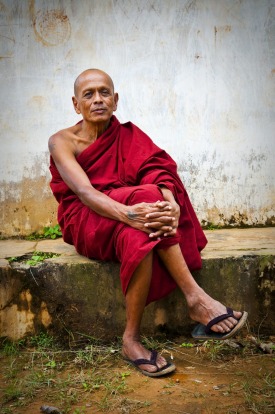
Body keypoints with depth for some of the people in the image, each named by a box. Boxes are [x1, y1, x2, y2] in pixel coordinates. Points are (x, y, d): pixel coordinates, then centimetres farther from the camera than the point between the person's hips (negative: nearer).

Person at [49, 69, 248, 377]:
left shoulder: (128, 134, 8)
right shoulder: (62, 142, -4)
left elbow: (157, 171, -11)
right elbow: (84, 191, -22)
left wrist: (171, 203, -35)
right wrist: (126, 213, -42)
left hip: (126, 222, 3)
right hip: (86, 223, -3)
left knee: (138, 234, -34)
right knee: (146, 195, -33)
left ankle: (131, 340, -30)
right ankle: (196, 299, -32)